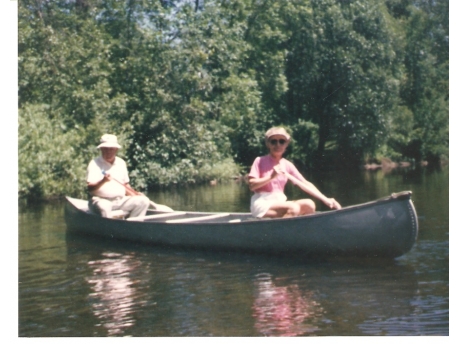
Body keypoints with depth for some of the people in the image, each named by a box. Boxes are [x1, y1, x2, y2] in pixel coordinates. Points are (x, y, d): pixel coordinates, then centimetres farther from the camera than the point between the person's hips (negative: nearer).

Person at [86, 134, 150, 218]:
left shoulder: (121, 163, 16)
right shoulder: (95, 164, -3)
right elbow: (90, 188, -12)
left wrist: (134, 195, 3)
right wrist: (103, 181, -30)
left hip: (121, 200, 6)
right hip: (101, 200, -6)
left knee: (144, 201, -12)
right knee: (103, 206, -40)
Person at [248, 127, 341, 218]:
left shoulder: (287, 165, 10)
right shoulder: (260, 161, -1)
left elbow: (306, 184, 7)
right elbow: (252, 185, -9)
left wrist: (326, 200, -3)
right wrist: (271, 177, -20)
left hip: (279, 202, 6)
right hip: (262, 203, -6)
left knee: (309, 205, -17)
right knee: (294, 208, -30)